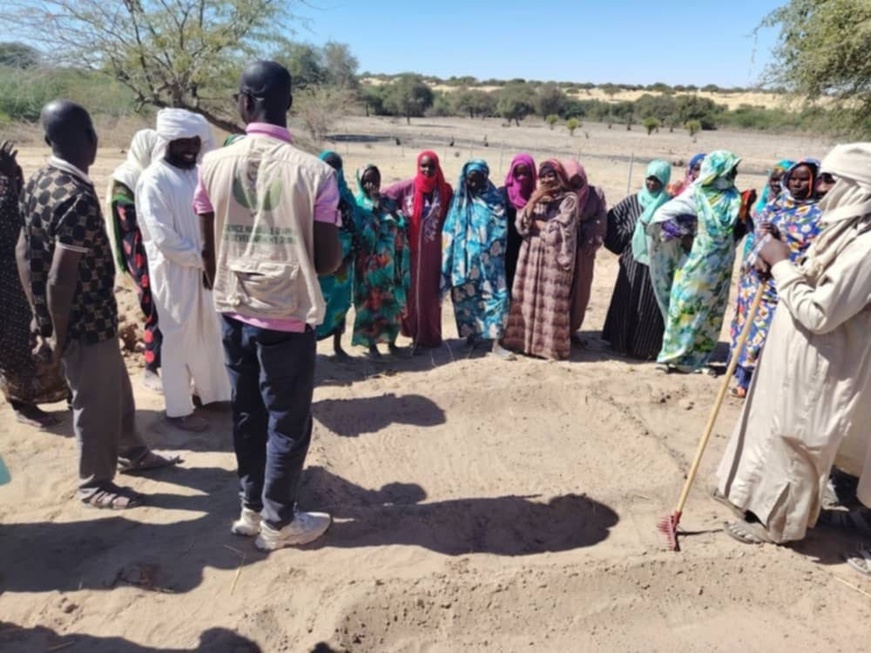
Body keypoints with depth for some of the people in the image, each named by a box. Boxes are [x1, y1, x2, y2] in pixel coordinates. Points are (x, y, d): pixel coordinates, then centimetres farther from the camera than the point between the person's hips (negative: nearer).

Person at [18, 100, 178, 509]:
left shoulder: (37, 183, 5)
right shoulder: (79, 199, -25)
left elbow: (24, 254, 9)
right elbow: (60, 280, -27)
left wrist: (42, 320, 14)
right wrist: (59, 337, -14)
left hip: (93, 319, 9)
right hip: (85, 322, -9)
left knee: (117, 391, 23)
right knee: (95, 402, 9)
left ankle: (132, 453, 43)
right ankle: (95, 485, 28)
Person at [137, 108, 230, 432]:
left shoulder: (197, 174, 9)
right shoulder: (154, 180, -13)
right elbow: (162, 235, -19)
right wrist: (198, 258, -14)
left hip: (204, 267, 7)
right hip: (173, 271, -7)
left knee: (209, 332, 16)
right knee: (179, 336, 2)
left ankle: (210, 391, 33)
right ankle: (178, 408, 15)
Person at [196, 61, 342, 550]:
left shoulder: (214, 165, -3)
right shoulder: (314, 171, -14)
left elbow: (208, 250, 3)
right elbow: (330, 259, -12)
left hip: (235, 312, 5)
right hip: (288, 315, -4)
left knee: (247, 413, 18)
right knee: (288, 420, 10)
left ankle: (252, 509, 34)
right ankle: (279, 522, 25)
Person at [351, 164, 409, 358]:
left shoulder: (388, 202, 12)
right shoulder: (358, 204, -1)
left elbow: (401, 227, 4)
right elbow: (361, 232, -12)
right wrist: (375, 209, -15)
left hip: (389, 261, 4)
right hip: (369, 262, -4)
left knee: (392, 301, 7)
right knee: (370, 301, -1)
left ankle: (391, 340, 19)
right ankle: (371, 344, 8)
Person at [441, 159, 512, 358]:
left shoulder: (495, 199, 3)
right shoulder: (460, 201, 5)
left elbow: (502, 229, 2)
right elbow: (450, 230, 3)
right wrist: (452, 258, -4)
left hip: (489, 259, 0)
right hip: (466, 258, 1)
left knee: (496, 295, -8)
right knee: (467, 296, 6)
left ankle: (495, 342, -3)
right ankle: (471, 336, 23)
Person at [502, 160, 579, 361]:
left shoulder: (569, 199, -2)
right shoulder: (536, 197, 14)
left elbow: (559, 230, -13)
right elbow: (521, 225, 2)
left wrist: (536, 223, -2)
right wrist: (533, 200, -8)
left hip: (555, 257, -5)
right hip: (531, 255, 5)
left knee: (551, 301, -3)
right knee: (528, 299, 4)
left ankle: (551, 344, 4)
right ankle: (526, 340, 13)